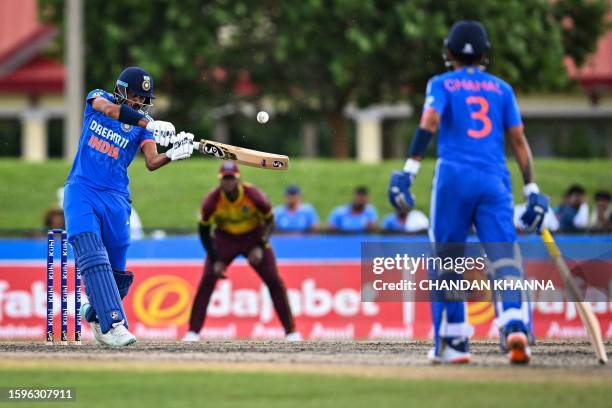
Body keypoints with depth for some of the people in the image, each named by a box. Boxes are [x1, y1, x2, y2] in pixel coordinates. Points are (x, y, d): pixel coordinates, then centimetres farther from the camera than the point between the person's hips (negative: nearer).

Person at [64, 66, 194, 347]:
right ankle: (112, 324, -28)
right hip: (81, 191, -3)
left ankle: (95, 312, 33)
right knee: (92, 257, -21)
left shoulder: (143, 125, 4)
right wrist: (149, 124, -35)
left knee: (117, 272, 4)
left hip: (115, 198, 3)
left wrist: (173, 154, -33)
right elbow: (108, 108, -24)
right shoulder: (98, 98, 1)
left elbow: (151, 162, -11)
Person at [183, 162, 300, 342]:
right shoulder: (212, 201, -23)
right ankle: (193, 331, -7)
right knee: (206, 281, -13)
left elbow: (269, 221, -10)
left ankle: (290, 331, 1)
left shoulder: (253, 195, -26)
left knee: (274, 281, -8)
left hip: (254, 237, 0)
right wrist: (215, 260, -16)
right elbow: (204, 231, -10)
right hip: (224, 238, 0)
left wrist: (260, 247, -22)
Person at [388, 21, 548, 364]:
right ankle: (515, 324, -32)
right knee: (504, 256, -7)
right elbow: (519, 140, 11)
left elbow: (429, 122, -9)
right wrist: (532, 190, 11)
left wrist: (409, 170, -14)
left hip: (454, 178, -1)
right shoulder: (502, 89, 17)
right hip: (495, 181, 1)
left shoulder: (442, 84, 9)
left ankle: (453, 342, 9)